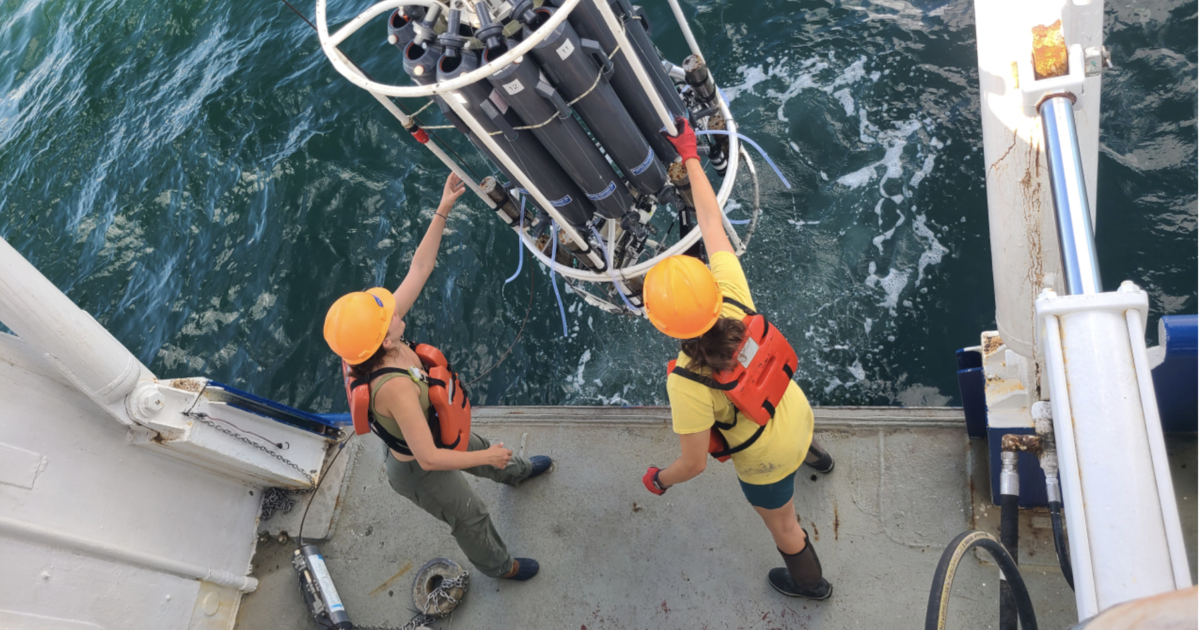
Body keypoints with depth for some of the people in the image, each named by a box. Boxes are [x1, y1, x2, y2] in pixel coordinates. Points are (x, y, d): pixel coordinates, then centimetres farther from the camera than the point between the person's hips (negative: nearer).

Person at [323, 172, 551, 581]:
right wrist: (488, 457, -27)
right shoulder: (394, 387, -47)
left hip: (430, 431, 8)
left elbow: (420, 268, -20)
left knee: (480, 447, 36)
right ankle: (498, 566, 53)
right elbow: (429, 458, -41)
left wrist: (442, 211, -23)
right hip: (420, 474, -8)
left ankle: (514, 473, 71)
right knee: (471, 518, 21)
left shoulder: (383, 344, -24)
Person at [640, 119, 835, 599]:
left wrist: (659, 480, -6)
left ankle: (809, 582, 60)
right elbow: (711, 224, -17)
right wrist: (690, 156, -8)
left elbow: (694, 464, -27)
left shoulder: (688, 385, -41)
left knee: (782, 525, 28)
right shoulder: (733, 296, -29)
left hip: (767, 462, -5)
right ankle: (815, 457, 81)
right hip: (795, 412, 5)